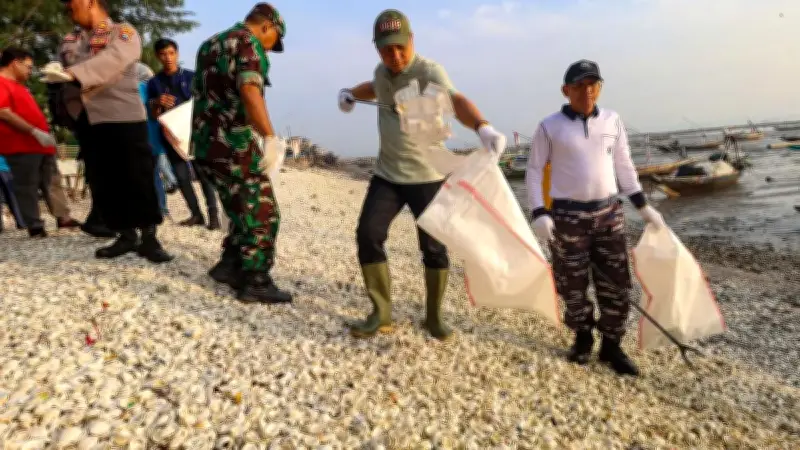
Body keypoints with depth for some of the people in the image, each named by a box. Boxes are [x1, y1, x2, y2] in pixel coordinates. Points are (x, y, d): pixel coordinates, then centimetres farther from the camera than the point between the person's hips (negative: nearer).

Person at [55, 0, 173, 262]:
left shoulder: (124, 32, 1)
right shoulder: (70, 42, 23)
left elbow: (112, 60, -18)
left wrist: (73, 73, -29)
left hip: (123, 115, -6)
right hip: (87, 119, 6)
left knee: (138, 178, -7)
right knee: (102, 182, 6)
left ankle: (149, 238, 2)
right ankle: (126, 236, 15)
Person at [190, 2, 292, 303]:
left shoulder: (208, 44, 21)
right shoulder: (248, 43, -7)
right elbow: (249, 90, -24)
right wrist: (270, 136, -31)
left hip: (205, 144, 9)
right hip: (233, 146, -9)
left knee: (244, 212, 20)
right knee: (262, 214, 1)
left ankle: (230, 265, 24)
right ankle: (256, 283, 6)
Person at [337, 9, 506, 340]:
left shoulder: (429, 71, -16)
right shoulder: (382, 71, 6)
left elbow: (456, 101, -38)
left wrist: (482, 127, -57)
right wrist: (351, 93, 18)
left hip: (426, 176, -5)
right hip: (387, 174, 6)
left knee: (433, 247, 0)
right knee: (368, 235, -5)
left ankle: (434, 316, 20)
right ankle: (381, 314, 9)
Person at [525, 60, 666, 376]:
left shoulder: (612, 121, 6)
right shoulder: (550, 127, -5)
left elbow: (624, 166, 14)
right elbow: (534, 171, -2)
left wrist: (643, 207, 11)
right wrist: (539, 214, -13)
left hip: (609, 212, 3)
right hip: (567, 215, -3)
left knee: (616, 283, 6)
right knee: (573, 284, 6)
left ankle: (611, 345, 22)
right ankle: (583, 337, 29)